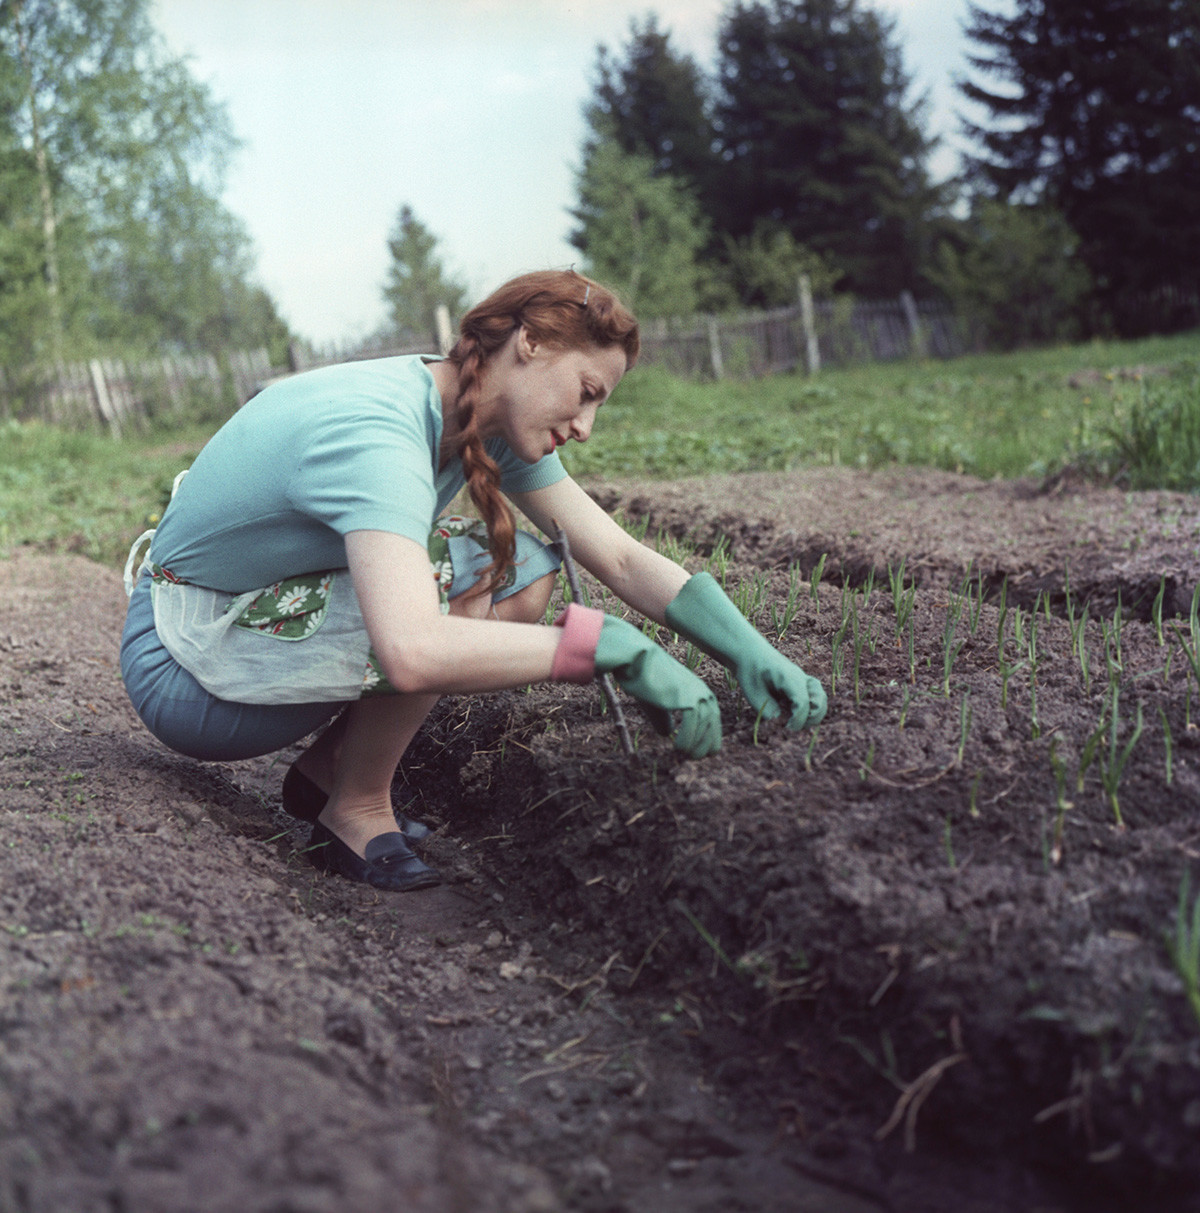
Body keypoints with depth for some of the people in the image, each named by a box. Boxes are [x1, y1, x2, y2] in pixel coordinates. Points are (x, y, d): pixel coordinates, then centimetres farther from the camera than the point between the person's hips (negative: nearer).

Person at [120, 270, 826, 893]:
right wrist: (615, 647, -41)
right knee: (456, 575, -28)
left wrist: (747, 648, -16)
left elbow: (621, 557, -3)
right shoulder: (377, 432, -32)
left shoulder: (494, 423, -4)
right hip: (184, 672, -8)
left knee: (526, 573, -5)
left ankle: (332, 769, 5)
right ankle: (356, 810, -7)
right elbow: (413, 654, -47)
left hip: (278, 610, 9)